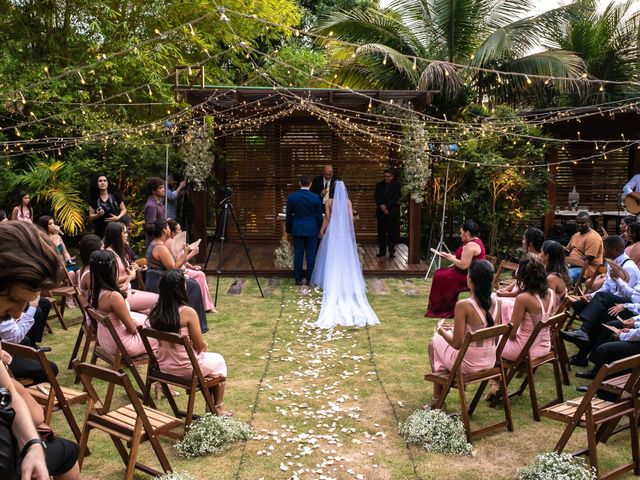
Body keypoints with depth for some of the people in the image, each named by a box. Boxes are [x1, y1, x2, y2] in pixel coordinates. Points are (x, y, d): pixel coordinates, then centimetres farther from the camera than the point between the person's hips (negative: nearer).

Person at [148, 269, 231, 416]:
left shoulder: (155, 313, -6)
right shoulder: (188, 312, -23)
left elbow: (163, 341, 8)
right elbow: (200, 346, -15)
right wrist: (204, 345, 9)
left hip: (162, 366, 6)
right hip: (186, 368, -6)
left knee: (205, 356, 33)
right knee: (218, 360, 24)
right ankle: (217, 408, 33)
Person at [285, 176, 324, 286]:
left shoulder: (291, 197, -6)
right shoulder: (316, 198, -9)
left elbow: (289, 215, 2)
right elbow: (319, 216, -1)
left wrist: (288, 229, 13)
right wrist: (319, 229, 13)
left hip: (297, 229, 1)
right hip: (312, 230, -1)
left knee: (298, 255, 7)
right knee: (311, 255, 6)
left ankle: (298, 280, 11)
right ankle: (310, 279, 11)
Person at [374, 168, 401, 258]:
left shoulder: (397, 185, 1)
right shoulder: (379, 185, 12)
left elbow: (396, 198, -6)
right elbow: (377, 197, 7)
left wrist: (386, 206, -13)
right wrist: (381, 206, -10)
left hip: (392, 212, -3)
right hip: (381, 212, 3)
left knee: (392, 232, -2)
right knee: (381, 232, 4)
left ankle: (392, 251, 4)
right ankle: (382, 250, 11)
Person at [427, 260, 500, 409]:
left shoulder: (463, 305, -23)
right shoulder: (495, 303, -4)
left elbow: (457, 344, -20)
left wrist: (443, 332, 1)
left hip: (467, 364, -6)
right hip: (490, 362, 6)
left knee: (435, 343, 22)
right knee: (451, 335, 30)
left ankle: (437, 399, 31)